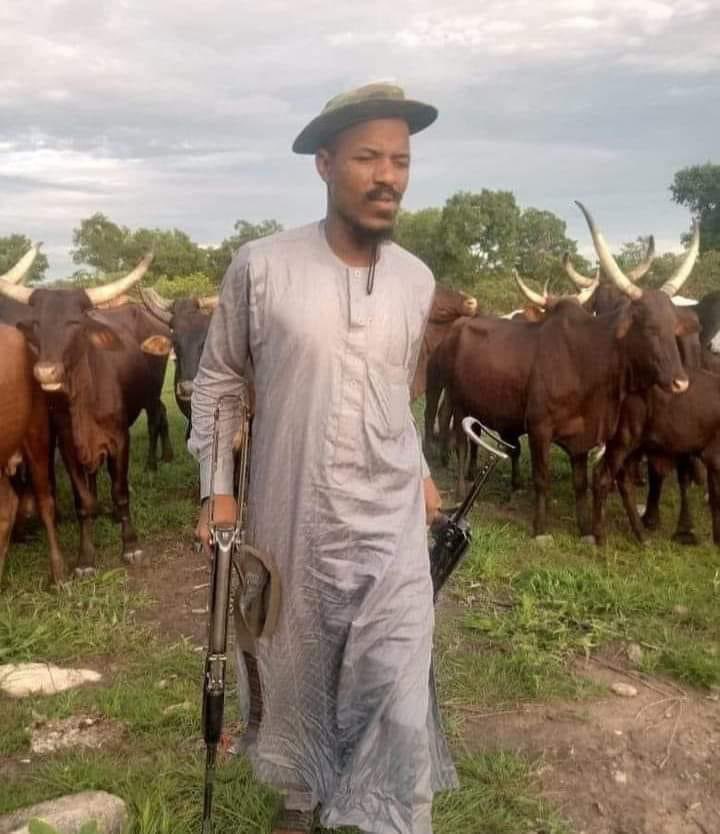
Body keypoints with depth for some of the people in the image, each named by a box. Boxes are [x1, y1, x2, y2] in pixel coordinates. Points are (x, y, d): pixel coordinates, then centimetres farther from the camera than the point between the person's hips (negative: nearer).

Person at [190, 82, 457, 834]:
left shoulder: (417, 281, 1)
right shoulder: (260, 266, -10)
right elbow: (216, 379, 1)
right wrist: (218, 492, -4)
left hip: (393, 528, 2)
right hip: (288, 527, -1)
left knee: (402, 710, 0)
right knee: (294, 682, 19)